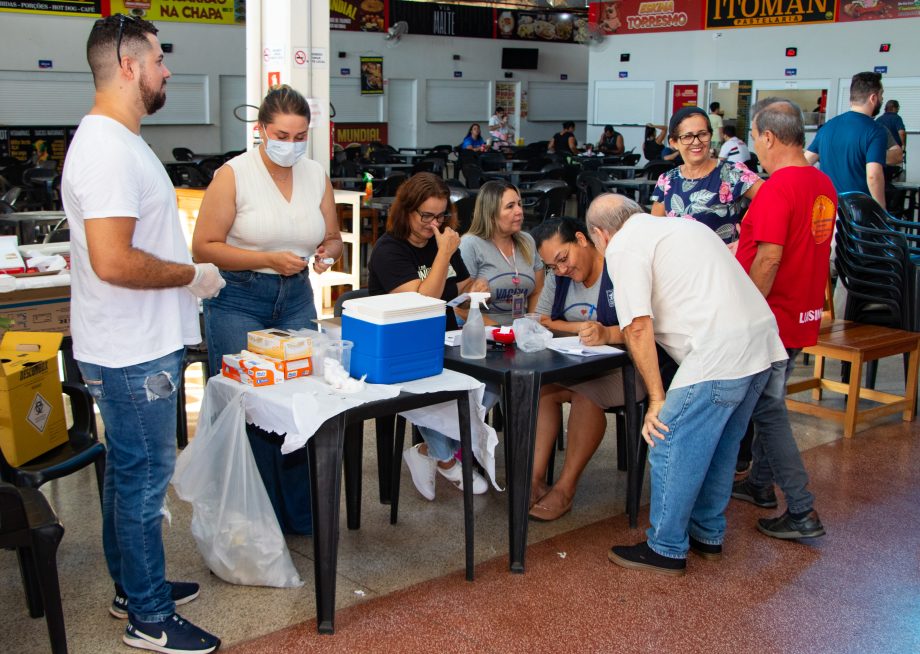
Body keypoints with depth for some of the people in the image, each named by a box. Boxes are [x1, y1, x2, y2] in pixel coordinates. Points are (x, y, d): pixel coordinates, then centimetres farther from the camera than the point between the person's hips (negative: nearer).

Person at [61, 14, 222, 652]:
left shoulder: (118, 140, 13)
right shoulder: (109, 149, -22)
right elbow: (113, 261, -30)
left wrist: (188, 272, 14)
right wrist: (192, 275, -17)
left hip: (137, 345, 11)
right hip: (133, 356, -11)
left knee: (128, 470, 20)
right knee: (145, 479, 2)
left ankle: (133, 587, 37)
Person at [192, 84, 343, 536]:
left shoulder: (317, 176, 8)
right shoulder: (234, 174, -7)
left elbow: (334, 238, 19)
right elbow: (204, 247, -10)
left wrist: (328, 252, -6)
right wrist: (269, 260, -19)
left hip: (296, 299, 5)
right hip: (238, 300, -4)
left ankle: (298, 515, 18)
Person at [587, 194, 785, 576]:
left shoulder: (624, 246, -1)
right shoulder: (679, 227, 27)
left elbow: (639, 329, -8)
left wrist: (657, 399, -3)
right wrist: (606, 335, 40)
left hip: (719, 354, -9)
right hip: (762, 342, 10)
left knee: (672, 449, 3)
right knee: (720, 445, 22)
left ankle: (666, 550, 14)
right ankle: (708, 535, 35)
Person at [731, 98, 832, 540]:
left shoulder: (777, 188, -21)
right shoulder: (823, 184, 8)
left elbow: (769, 258, -26)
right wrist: (744, 246, 24)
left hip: (771, 319, -9)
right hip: (803, 315, 9)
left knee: (768, 409, 0)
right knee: (769, 401, 22)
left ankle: (801, 511, 2)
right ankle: (761, 483, 35)